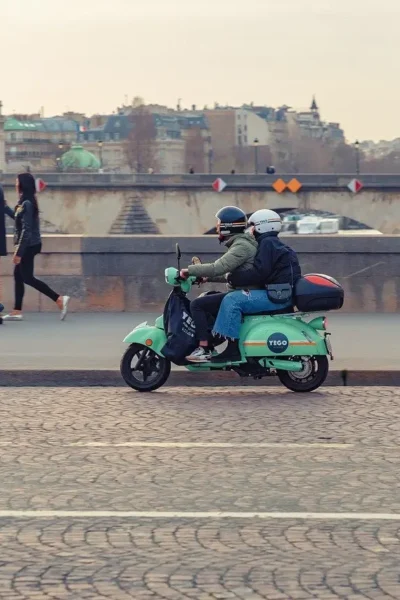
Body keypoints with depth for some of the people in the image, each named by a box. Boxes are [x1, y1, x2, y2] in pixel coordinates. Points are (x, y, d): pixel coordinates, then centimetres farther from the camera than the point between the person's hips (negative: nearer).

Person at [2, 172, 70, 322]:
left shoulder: (26, 204, -19)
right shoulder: (26, 202, 10)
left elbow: (26, 229, -22)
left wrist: (19, 251, -21)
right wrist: (18, 247, 19)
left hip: (29, 245, -10)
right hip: (28, 245, 10)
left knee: (27, 277, -5)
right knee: (18, 275, 11)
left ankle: (59, 299, -9)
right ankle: (17, 311, 13)